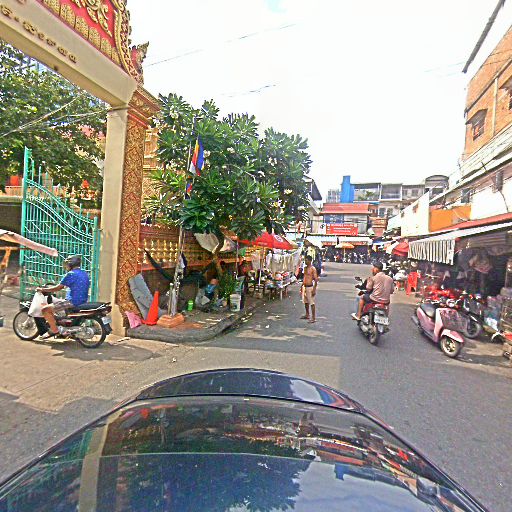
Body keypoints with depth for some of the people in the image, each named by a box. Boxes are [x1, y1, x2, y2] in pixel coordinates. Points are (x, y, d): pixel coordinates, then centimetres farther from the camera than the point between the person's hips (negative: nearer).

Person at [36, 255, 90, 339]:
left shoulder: (71, 274, -13)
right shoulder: (85, 274, 13)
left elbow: (58, 288, -10)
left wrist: (42, 289, 3)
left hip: (72, 302, -9)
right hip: (82, 301, 10)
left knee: (45, 309, -6)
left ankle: (54, 330, -4)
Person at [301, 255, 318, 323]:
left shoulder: (313, 269, -12)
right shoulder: (305, 268, 12)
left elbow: (316, 280, -14)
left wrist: (314, 289, -19)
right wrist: (302, 286, 20)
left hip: (310, 287, -8)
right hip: (305, 287, 8)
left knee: (312, 303, -4)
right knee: (306, 302, 18)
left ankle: (313, 318, 2)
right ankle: (307, 315, 33)